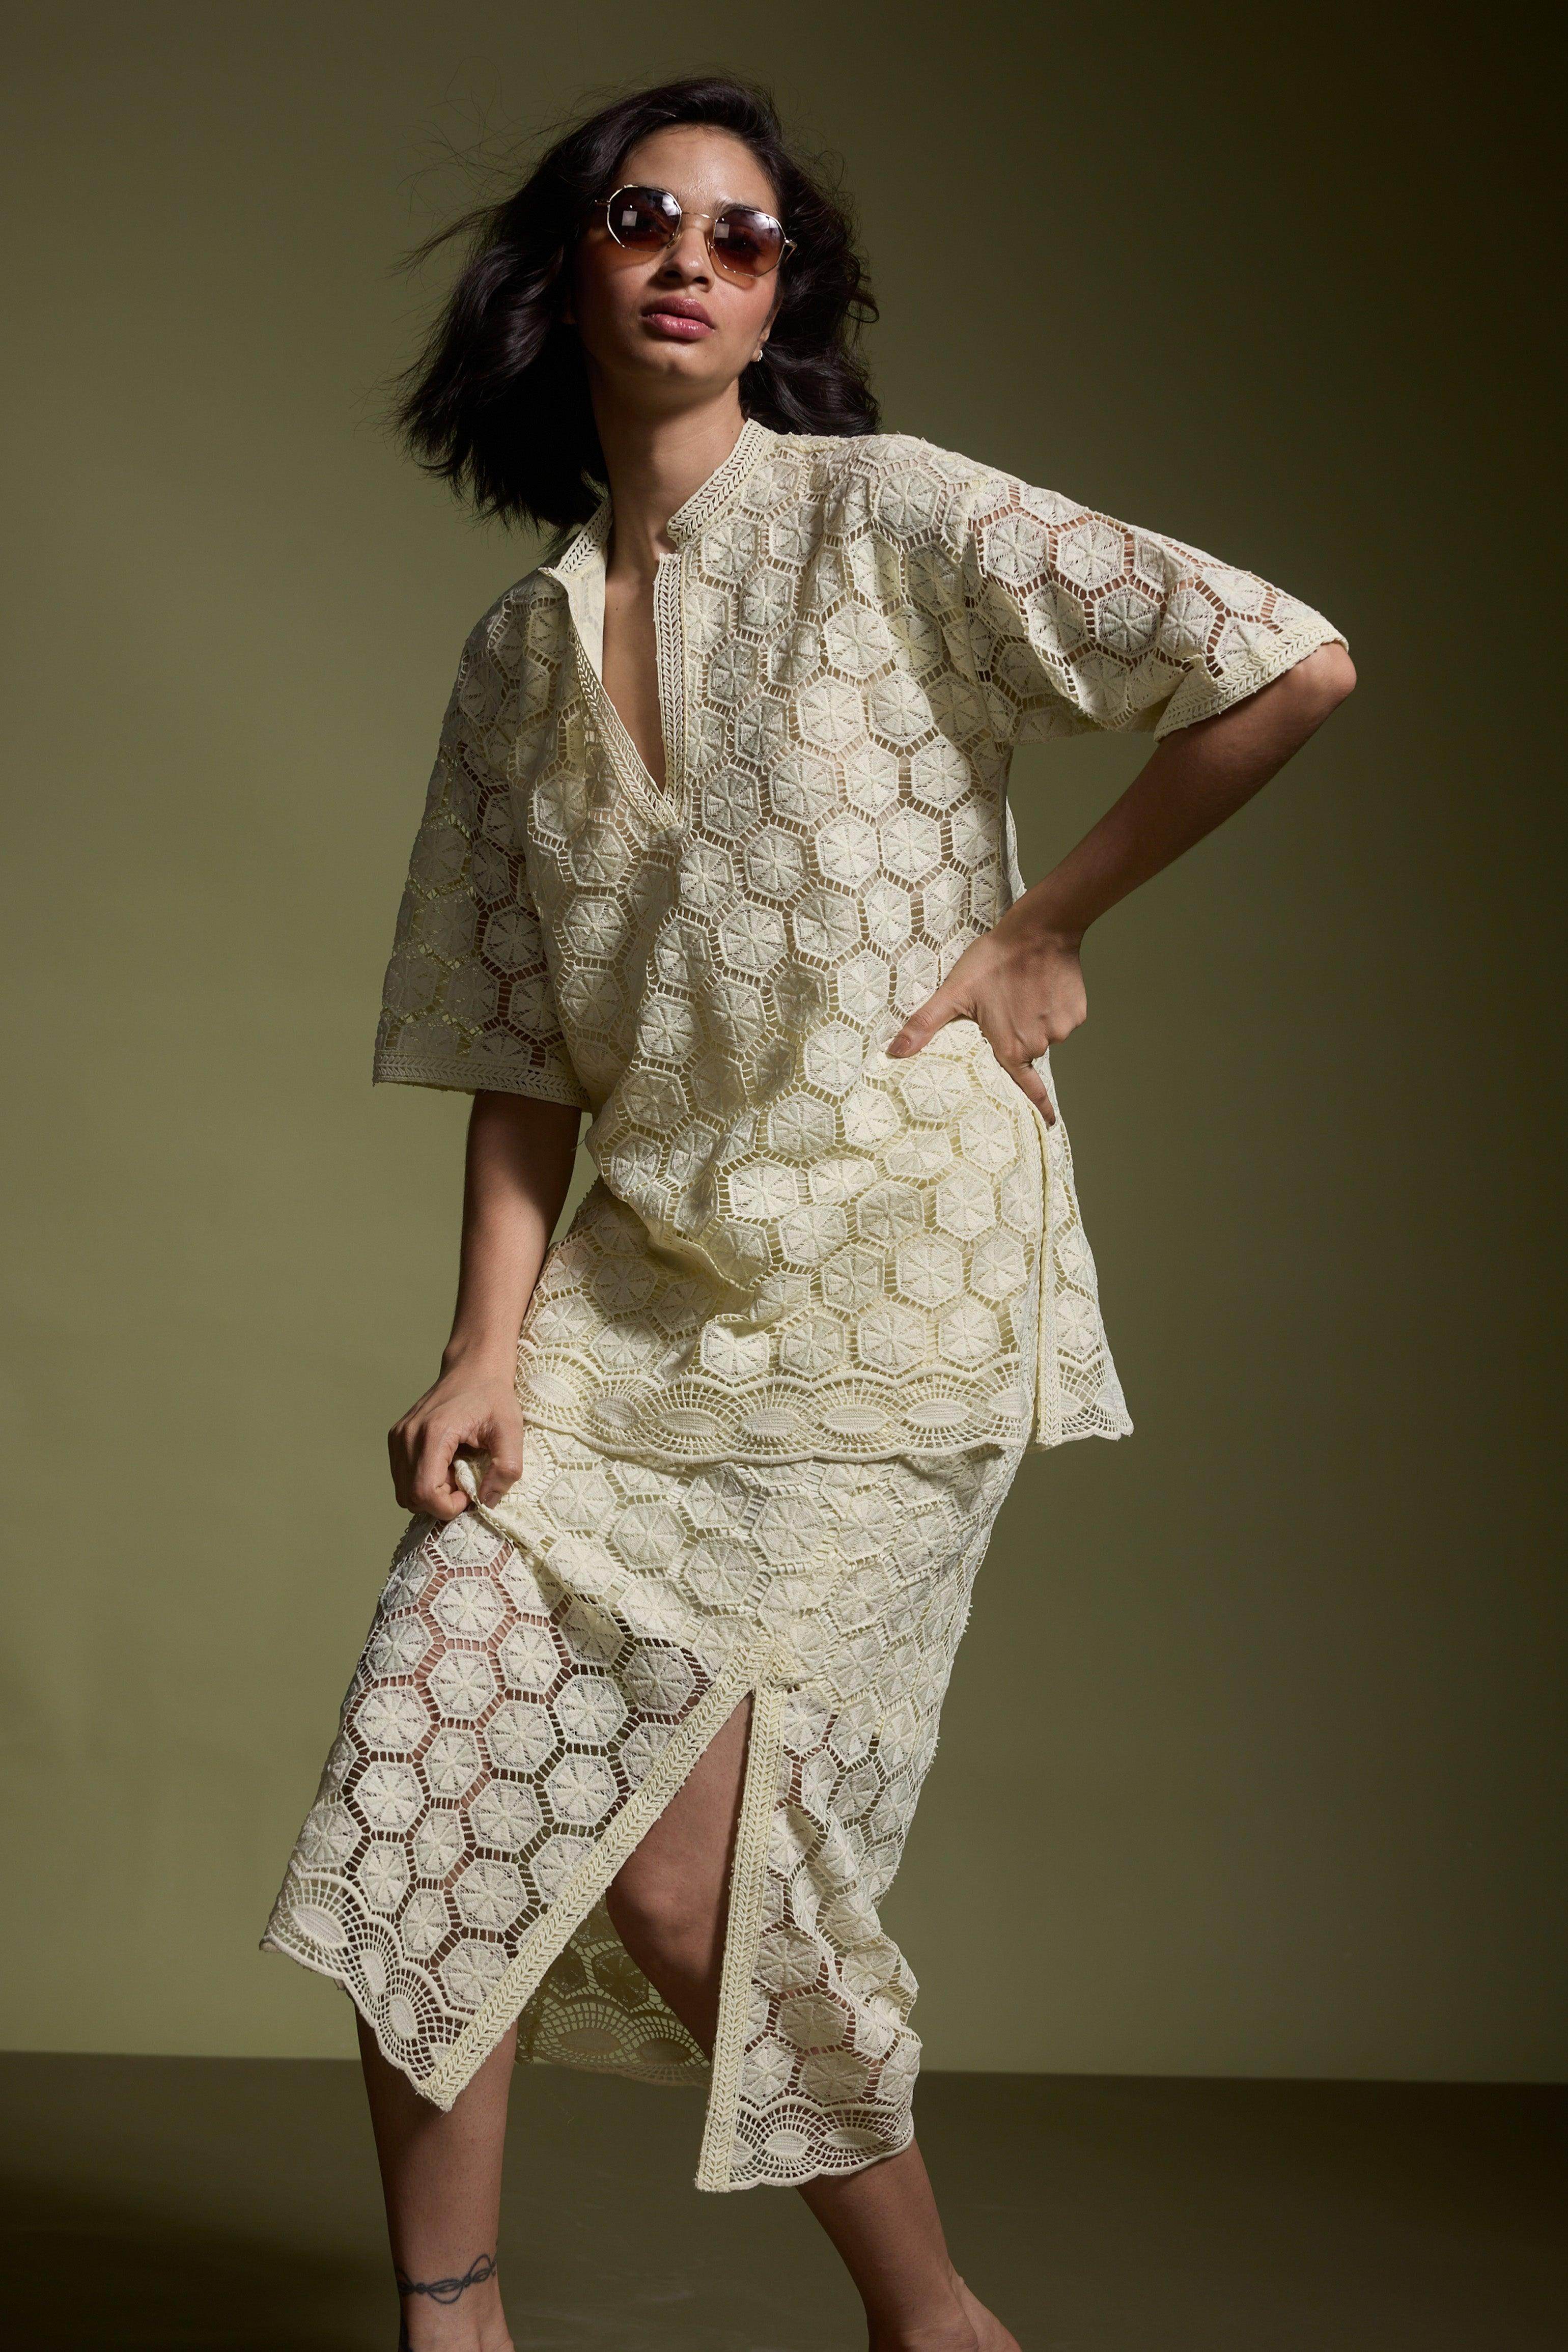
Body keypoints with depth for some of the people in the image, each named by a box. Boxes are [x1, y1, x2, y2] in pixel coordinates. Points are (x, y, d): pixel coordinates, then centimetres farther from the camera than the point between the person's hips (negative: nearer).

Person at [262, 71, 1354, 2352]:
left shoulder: (888, 516, -3)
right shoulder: (521, 649, 13)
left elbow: (1294, 666, -11)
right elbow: (520, 1047, 10)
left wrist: (1049, 917, -4)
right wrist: (490, 1345, -1)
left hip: (888, 1258, -5)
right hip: (641, 1269, 5)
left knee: (673, 1855, -9)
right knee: (422, 1762, -7)